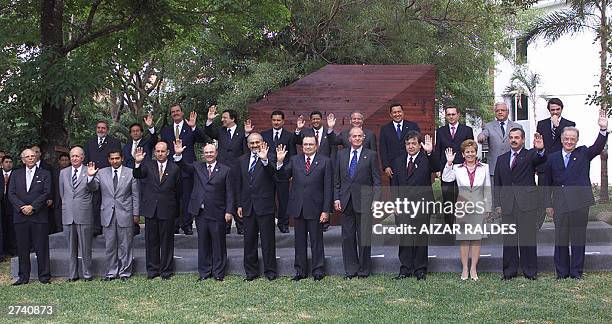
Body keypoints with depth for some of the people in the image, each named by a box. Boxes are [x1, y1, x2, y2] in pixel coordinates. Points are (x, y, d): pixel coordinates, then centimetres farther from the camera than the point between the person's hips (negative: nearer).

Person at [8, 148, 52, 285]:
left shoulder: (45, 174, 6)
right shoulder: (16, 174, 14)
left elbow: (46, 193, -4)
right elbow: (11, 194, 5)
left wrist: (32, 206, -12)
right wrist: (22, 207, -10)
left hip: (39, 216, -2)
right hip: (20, 216, 2)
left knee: (41, 248, -1)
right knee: (22, 248, 6)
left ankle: (44, 276, 6)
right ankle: (24, 277, 13)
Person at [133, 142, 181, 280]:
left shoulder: (174, 168, 2)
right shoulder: (148, 166, 6)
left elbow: (178, 190, 6)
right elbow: (137, 175, -12)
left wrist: (176, 210, 6)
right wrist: (137, 163, -31)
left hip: (167, 211, -2)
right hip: (150, 209, 2)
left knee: (167, 241, 5)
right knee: (151, 241, 9)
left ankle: (166, 270, 15)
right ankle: (152, 269, 19)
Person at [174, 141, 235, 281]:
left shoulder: (225, 170, 2)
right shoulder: (197, 167, 11)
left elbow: (229, 193, 0)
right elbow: (184, 166, -5)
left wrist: (229, 211, -7)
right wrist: (178, 155, -23)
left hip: (217, 213, -2)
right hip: (200, 213, 3)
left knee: (218, 244, 4)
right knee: (203, 244, 11)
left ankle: (219, 273, 15)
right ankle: (204, 272, 21)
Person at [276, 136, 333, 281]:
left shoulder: (325, 161, 0)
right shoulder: (294, 160, 9)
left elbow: (328, 188, -4)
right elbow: (283, 175, 1)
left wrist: (326, 210, -9)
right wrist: (280, 162, -14)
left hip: (315, 208, -3)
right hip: (298, 207, 3)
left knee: (316, 240, 5)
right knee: (299, 240, 11)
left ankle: (318, 270, 16)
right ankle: (300, 270, 20)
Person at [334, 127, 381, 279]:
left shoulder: (371, 155, 2)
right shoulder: (341, 154, 11)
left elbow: (377, 181, 0)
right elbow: (337, 179, 12)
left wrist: (376, 201, -8)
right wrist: (336, 198, 3)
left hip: (364, 200, -3)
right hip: (346, 201, 3)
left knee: (364, 237, 1)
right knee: (348, 236, 6)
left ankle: (364, 270, 13)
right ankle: (350, 269, 16)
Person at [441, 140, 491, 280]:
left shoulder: (484, 168, 4)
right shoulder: (457, 168, 2)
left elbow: (487, 189, 6)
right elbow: (446, 178, -14)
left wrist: (488, 208, 5)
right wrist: (449, 163, -21)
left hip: (478, 207, 1)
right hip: (462, 207, 0)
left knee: (477, 238, 4)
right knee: (464, 239, 5)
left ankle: (473, 269, 13)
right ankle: (464, 269, 13)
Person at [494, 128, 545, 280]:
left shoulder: (530, 155, 4)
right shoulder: (502, 159, 16)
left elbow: (541, 159, -20)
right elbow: (497, 183, 15)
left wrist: (540, 150, -42)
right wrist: (498, 204, 7)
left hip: (526, 203, -3)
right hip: (507, 204, 3)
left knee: (528, 237, 0)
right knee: (509, 238, 6)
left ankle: (530, 270, 9)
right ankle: (510, 270, 14)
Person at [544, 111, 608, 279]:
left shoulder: (583, 153, 8)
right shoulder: (553, 158, 9)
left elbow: (598, 147, -11)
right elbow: (548, 183, 11)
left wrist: (603, 130, -26)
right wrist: (548, 204, 7)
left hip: (579, 204, -1)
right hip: (560, 206, 1)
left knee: (578, 239, 5)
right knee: (560, 240, 5)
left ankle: (576, 272, 15)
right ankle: (562, 272, 15)